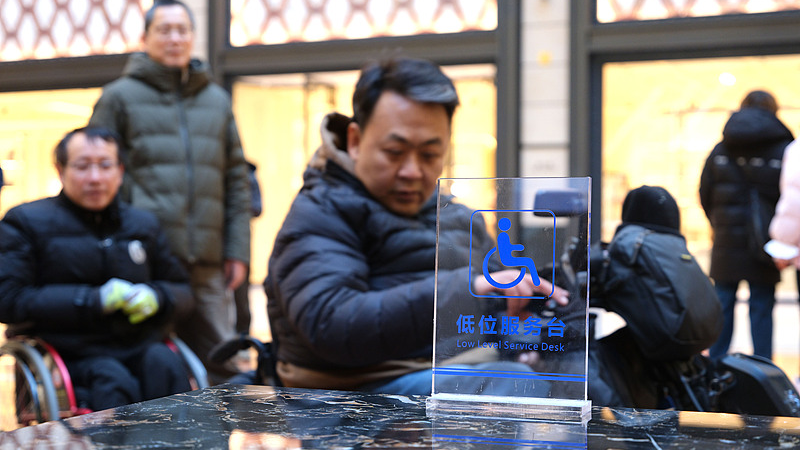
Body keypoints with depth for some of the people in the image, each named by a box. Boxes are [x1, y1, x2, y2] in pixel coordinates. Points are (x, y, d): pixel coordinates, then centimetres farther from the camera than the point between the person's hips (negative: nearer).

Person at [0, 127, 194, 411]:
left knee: (164, 364, -31)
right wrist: (94, 300, -13)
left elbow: (183, 291, 24)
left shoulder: (144, 224, 20)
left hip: (140, 348, 3)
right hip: (71, 355, -3)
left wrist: (156, 297, -2)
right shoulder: (27, 222, 7)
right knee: (114, 382, -34)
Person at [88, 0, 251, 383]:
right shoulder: (120, 96, 7)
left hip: (207, 264, 4)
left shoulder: (217, 100, 18)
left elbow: (236, 181, 18)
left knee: (222, 366, 5)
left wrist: (237, 250, 10)